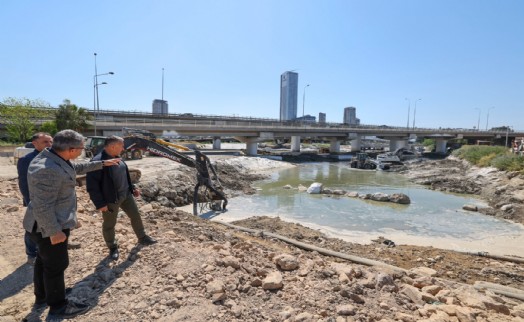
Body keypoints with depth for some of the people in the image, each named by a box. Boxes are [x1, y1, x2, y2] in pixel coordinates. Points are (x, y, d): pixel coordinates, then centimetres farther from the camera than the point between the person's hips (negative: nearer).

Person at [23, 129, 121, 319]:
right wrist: (54, 231, -24)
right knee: (56, 265, 6)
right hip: (48, 226, -10)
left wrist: (102, 163, 21)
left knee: (44, 260, 24)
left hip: (49, 223, 10)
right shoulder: (49, 170, -32)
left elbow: (77, 168, 19)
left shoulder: (54, 159, 1)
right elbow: (43, 206, -31)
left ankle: (42, 295, 43)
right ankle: (58, 307, 23)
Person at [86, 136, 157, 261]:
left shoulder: (117, 158, 4)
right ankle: (113, 247, 31)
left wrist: (133, 188, 16)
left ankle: (142, 238, 34)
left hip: (126, 195, 8)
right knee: (109, 224, 11)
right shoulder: (97, 162, -22)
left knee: (136, 216, 15)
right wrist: (100, 203, -20)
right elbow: (92, 186, -21)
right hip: (110, 199, -7)